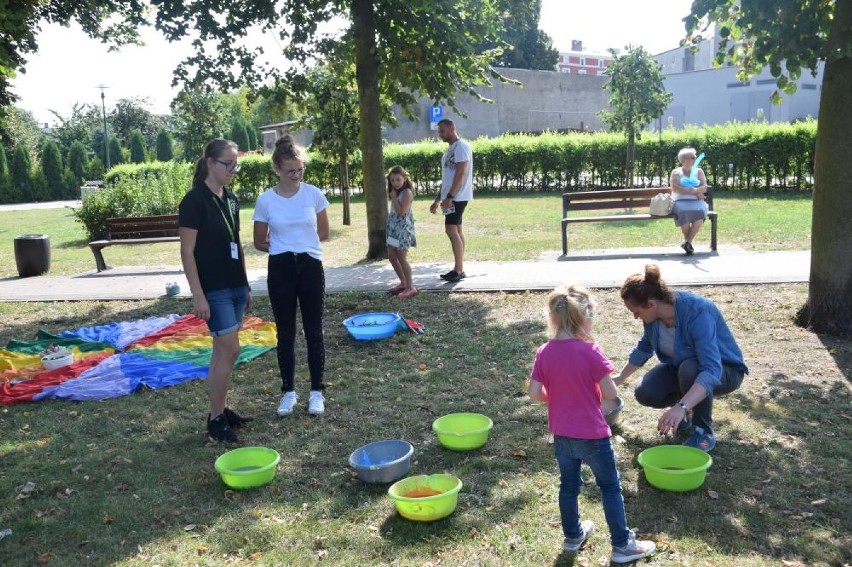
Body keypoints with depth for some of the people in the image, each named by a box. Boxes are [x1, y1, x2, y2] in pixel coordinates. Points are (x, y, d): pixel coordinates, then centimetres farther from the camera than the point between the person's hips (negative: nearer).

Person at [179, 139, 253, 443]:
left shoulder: (230, 199, 11)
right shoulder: (194, 201, -12)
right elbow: (187, 252, -14)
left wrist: (245, 285, 17)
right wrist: (198, 296, -17)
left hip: (235, 286, 7)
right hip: (213, 289, -7)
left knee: (223, 350, 13)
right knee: (229, 349, -7)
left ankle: (222, 409, 24)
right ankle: (215, 418, 6)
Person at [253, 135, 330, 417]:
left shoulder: (314, 194, -3)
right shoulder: (266, 200, -5)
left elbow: (323, 233, 7)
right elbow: (260, 242, 4)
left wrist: (301, 244, 7)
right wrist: (283, 247, 6)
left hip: (310, 266, 0)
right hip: (281, 270, 0)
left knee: (314, 330, 6)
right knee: (285, 333, 9)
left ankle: (317, 391, 18)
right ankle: (289, 391, 22)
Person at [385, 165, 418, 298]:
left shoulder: (407, 192, -13)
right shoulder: (395, 192, 13)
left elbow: (401, 212, -20)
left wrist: (394, 197, -15)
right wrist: (393, 196, 8)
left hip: (403, 227, -9)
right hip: (393, 227, 9)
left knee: (402, 258, -10)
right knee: (392, 257, 12)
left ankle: (410, 287, -4)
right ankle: (403, 283, 24)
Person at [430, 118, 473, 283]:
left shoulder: (461, 146, -11)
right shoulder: (451, 148, 19)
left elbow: (461, 174, -20)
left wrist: (449, 196, -25)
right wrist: (437, 200, 21)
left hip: (457, 197, -10)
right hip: (452, 197, 10)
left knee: (451, 230, -12)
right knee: (456, 230, 9)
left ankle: (458, 270, -9)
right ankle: (459, 269, 12)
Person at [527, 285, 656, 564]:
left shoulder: (544, 352, -7)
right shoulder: (590, 351, -20)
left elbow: (534, 392, -5)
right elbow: (610, 393, -17)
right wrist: (595, 387, 4)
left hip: (561, 434, 5)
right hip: (592, 434, -5)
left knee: (568, 485, 20)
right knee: (610, 487, 12)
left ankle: (573, 535, 36)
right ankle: (622, 544, 20)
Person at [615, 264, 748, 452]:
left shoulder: (697, 312, -36)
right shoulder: (654, 314, -14)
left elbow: (712, 370, -45)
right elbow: (644, 347, 8)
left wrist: (681, 407, -55)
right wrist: (620, 378, 15)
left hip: (724, 371, -6)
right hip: (682, 367, 6)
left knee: (689, 369, -38)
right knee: (645, 393, -18)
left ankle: (705, 433, -16)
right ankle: (692, 405, 12)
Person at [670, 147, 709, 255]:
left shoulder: (699, 171, 20)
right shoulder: (676, 172, 12)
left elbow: (704, 187, 7)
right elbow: (675, 188, -5)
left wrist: (696, 190, -18)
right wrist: (695, 192, -11)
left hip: (696, 201, 2)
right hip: (680, 201, -2)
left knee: (700, 212, -35)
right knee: (684, 212, -38)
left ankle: (687, 242, -31)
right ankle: (688, 243, -25)